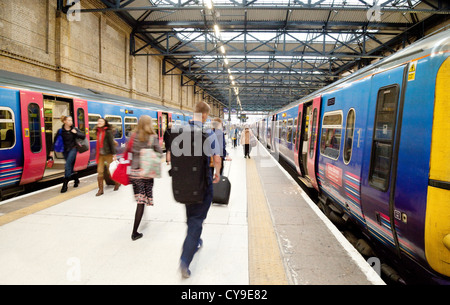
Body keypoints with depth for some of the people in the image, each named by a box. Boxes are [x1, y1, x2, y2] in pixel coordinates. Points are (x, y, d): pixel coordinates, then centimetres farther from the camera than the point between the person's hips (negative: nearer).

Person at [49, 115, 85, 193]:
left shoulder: (74, 129, -2)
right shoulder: (60, 131, -2)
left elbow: (83, 136, -1)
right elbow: (55, 141, 1)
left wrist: (76, 133, -16)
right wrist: (52, 150, -2)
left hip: (72, 149, -2)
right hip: (65, 150, 2)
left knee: (67, 166, -12)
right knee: (70, 166, 9)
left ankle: (65, 184, -9)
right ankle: (76, 179, 29)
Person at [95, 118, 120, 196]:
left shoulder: (108, 131, -9)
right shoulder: (98, 132, 12)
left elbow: (111, 143, -13)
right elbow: (99, 143, 17)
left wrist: (114, 154, -16)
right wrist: (97, 154, 17)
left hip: (108, 154, -6)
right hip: (100, 154, 6)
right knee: (100, 172, 2)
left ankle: (117, 183, 30)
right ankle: (100, 189, 8)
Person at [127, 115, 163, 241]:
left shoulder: (134, 137, 2)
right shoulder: (153, 138, -6)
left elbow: (127, 150, 2)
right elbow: (159, 154, -2)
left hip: (134, 171, 3)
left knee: (139, 199, 15)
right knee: (142, 201, 2)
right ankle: (135, 232, 2)